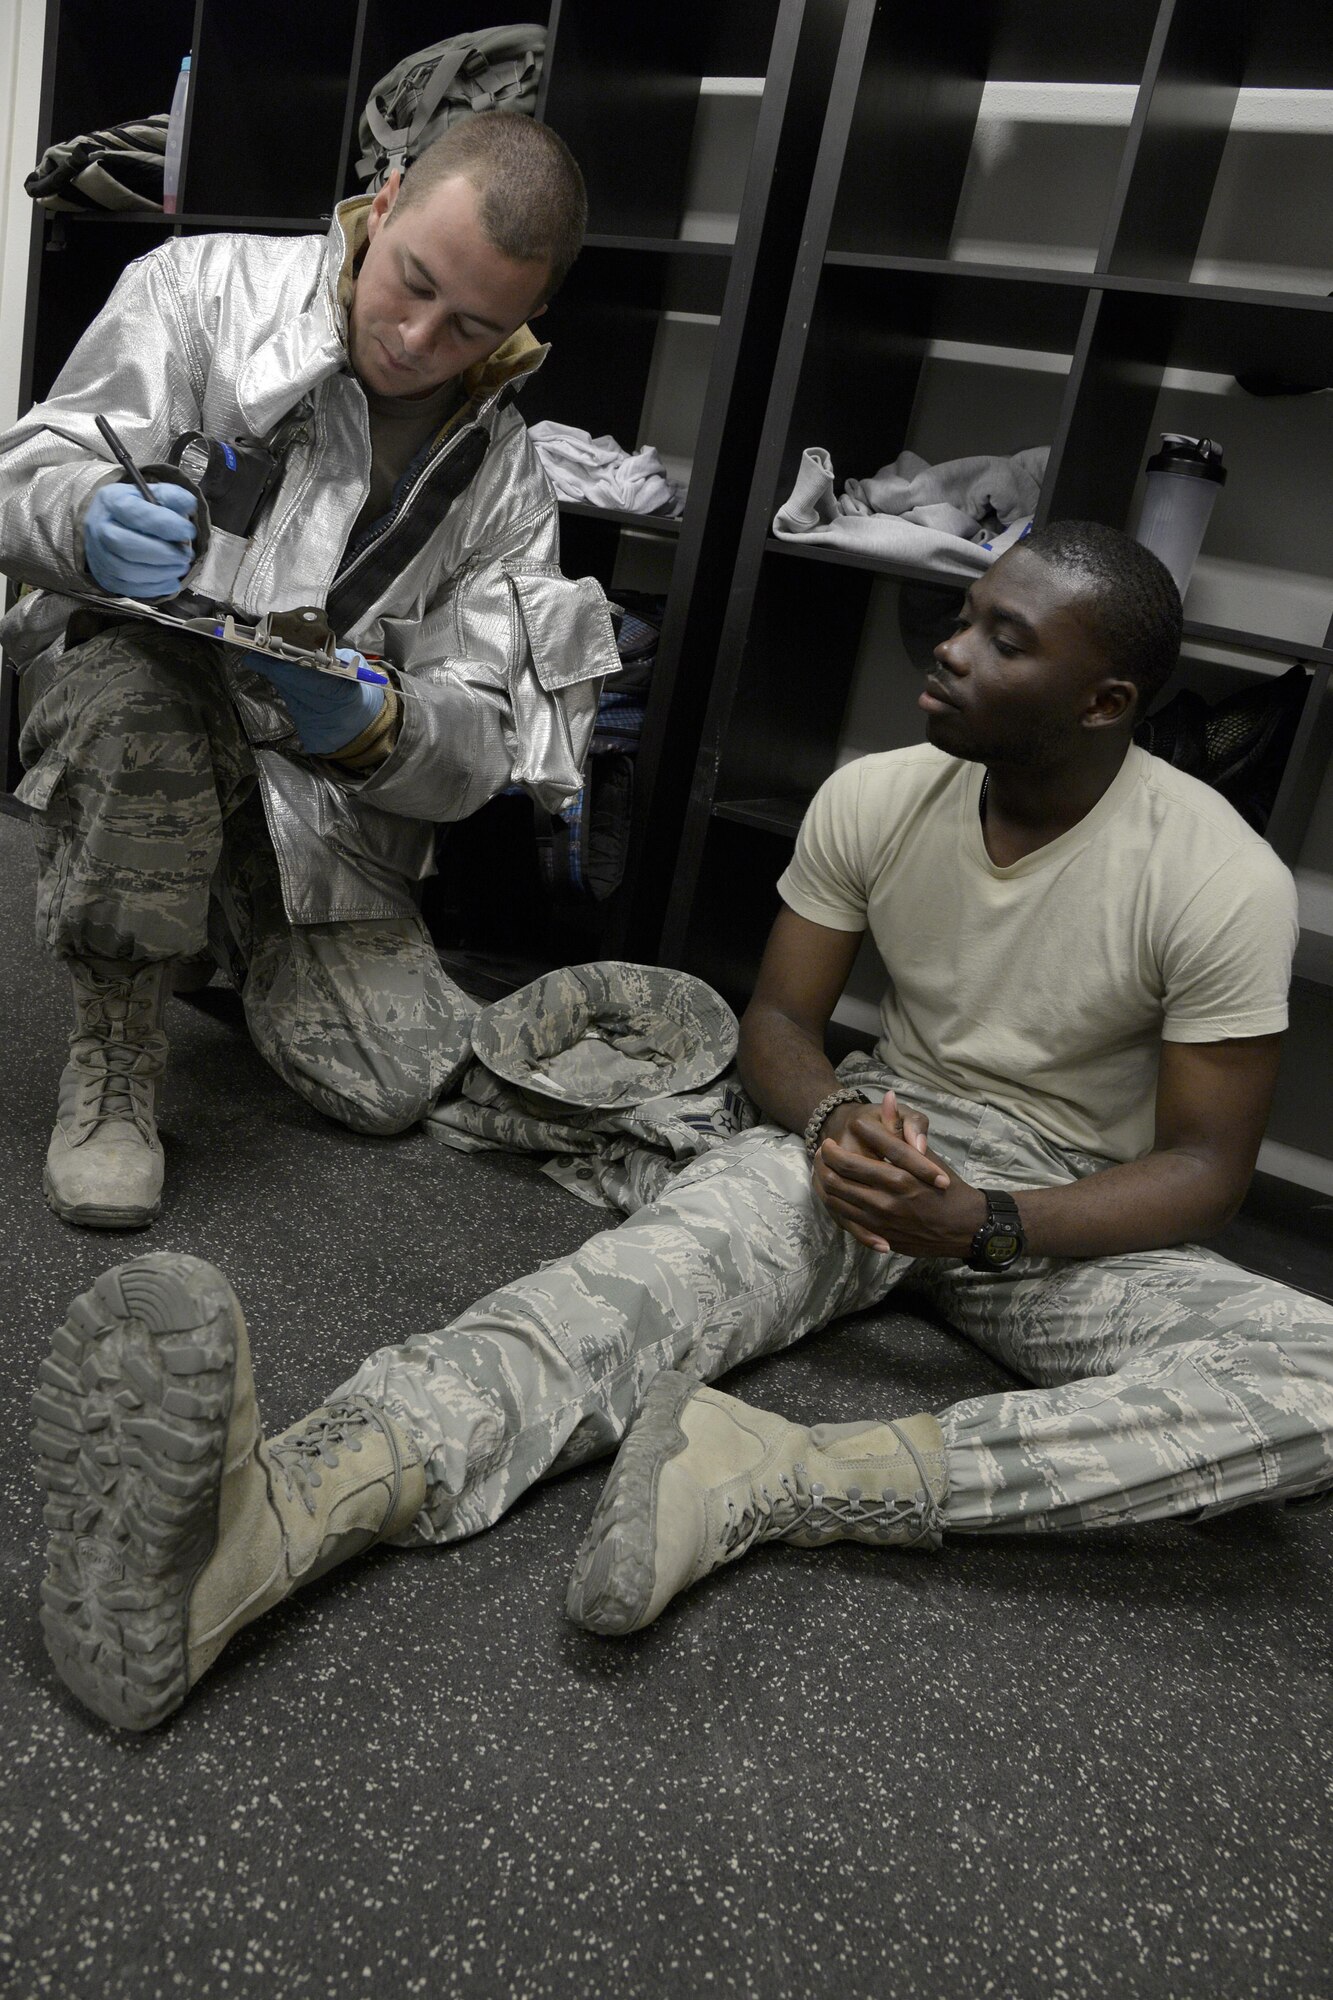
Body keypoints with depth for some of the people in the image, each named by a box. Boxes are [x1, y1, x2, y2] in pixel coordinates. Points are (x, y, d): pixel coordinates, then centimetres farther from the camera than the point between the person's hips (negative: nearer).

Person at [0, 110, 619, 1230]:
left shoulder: (504, 477, 0)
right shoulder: (205, 287, -6)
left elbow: (479, 746, -5)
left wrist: (371, 727, -30)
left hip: (320, 793, 3)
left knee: (397, 1084, -13)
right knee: (140, 691, -39)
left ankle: (240, 931, 23)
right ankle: (114, 1049, -13)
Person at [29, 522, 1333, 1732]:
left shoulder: (1221, 878, -17)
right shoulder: (873, 800, -7)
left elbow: (1206, 1163, -12)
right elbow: (776, 1018, 1)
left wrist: (979, 1223, -27)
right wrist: (835, 1119, -22)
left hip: (1070, 1215, -1)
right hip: (881, 1134, 2)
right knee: (653, 1272, -30)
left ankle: (779, 1477, -46)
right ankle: (253, 1523, -56)